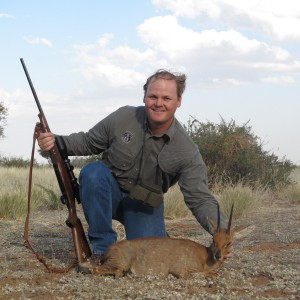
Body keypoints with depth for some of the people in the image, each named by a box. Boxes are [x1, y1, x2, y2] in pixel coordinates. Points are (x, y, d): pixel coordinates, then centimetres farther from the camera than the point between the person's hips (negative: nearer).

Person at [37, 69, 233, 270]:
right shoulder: (123, 118, -14)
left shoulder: (187, 151, -17)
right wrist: (57, 142, -18)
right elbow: (88, 142, 1)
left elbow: (200, 199, -19)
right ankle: (103, 247, -19)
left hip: (145, 204, -1)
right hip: (109, 194, 1)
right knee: (93, 172, -33)